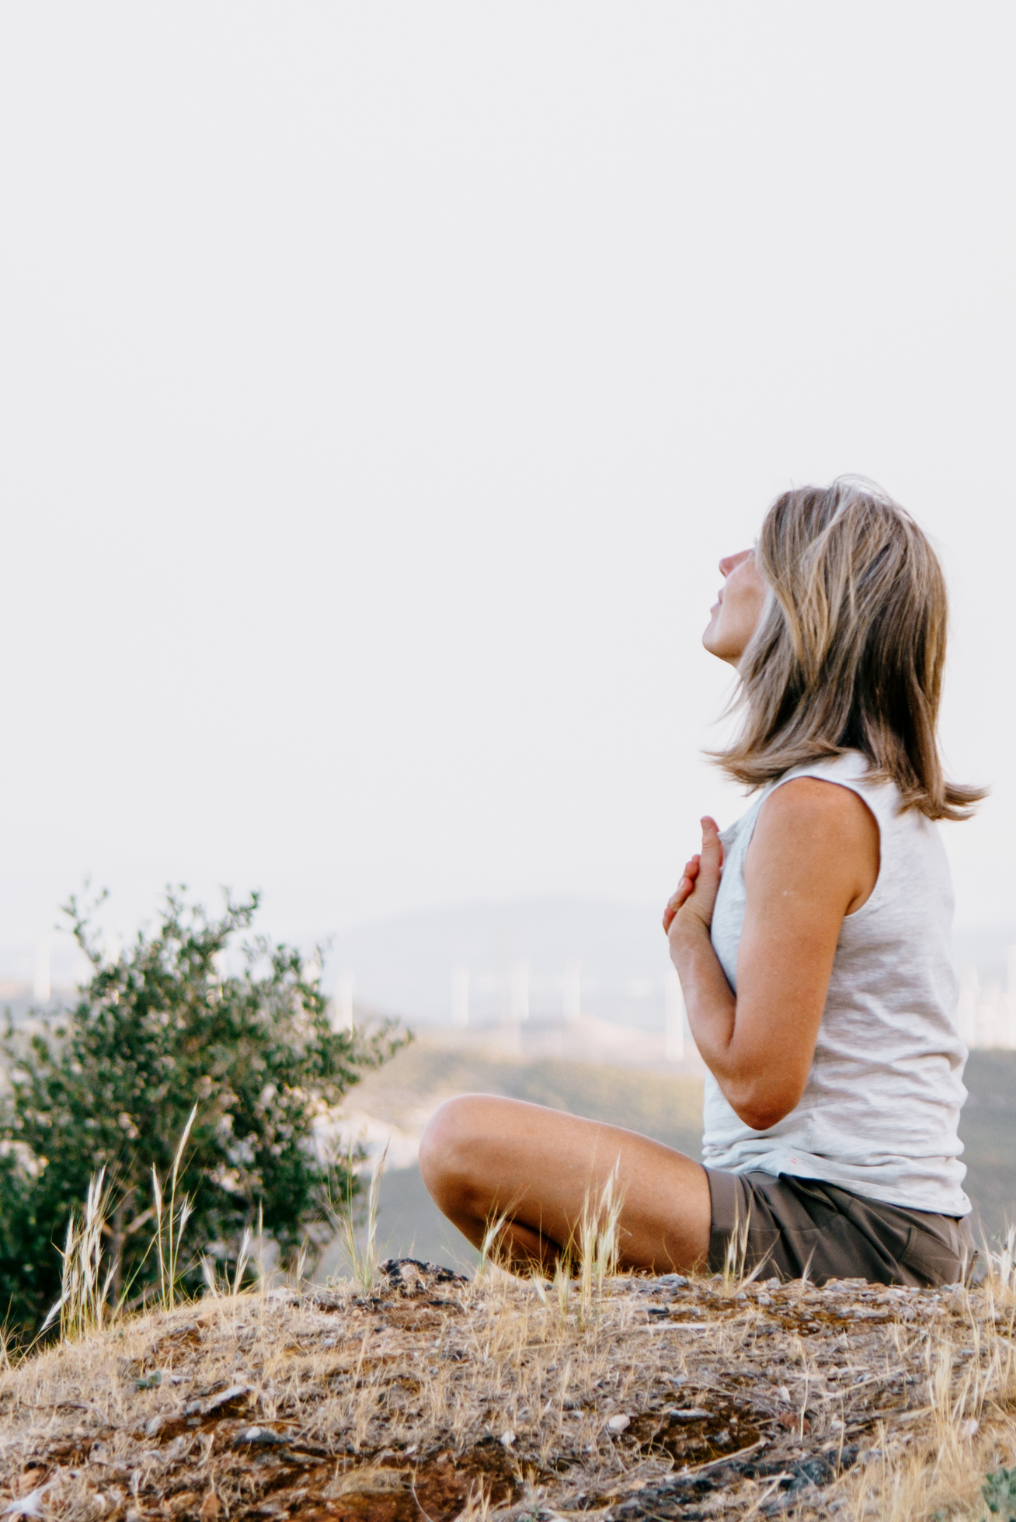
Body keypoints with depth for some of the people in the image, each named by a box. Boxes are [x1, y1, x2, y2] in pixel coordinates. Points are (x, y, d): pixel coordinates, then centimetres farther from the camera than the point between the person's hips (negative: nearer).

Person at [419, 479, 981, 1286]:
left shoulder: (812, 809, -17)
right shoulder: (898, 802, 14)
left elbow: (758, 1082, -19)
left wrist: (690, 936, -3)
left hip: (843, 1231, -10)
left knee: (463, 1141, -21)